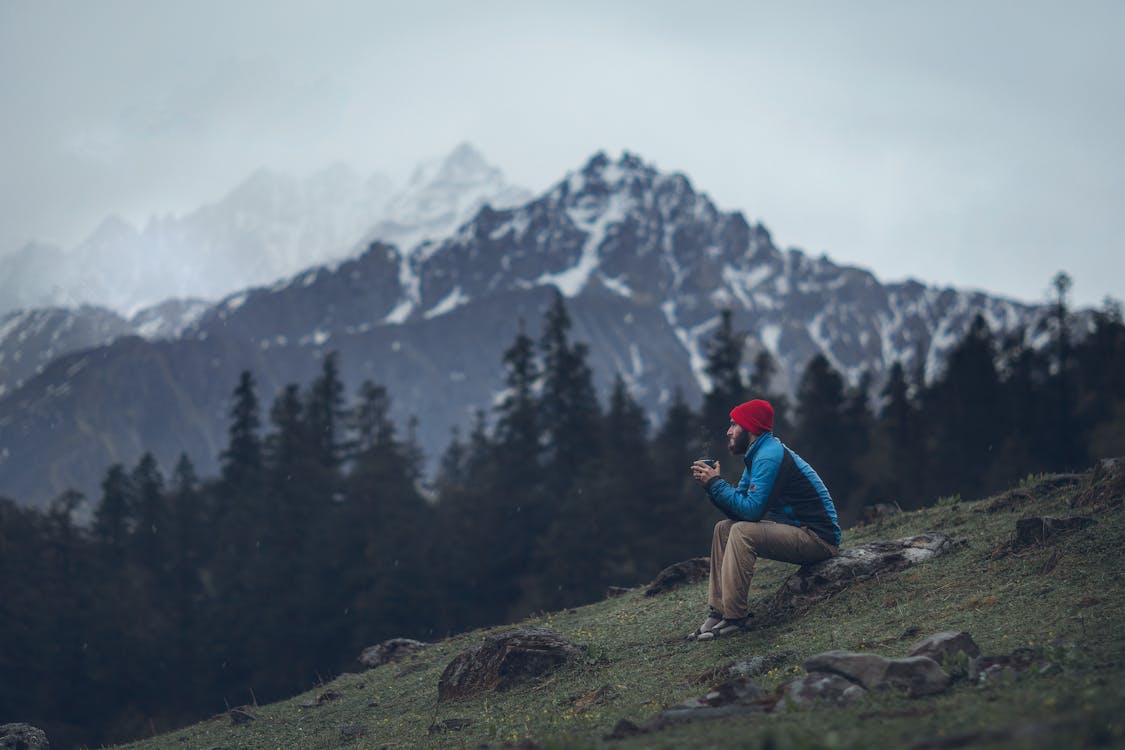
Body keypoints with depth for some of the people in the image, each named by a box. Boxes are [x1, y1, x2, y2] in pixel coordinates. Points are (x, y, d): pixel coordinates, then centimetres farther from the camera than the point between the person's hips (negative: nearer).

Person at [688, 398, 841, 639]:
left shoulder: (769, 456, -17)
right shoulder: (758, 453, 15)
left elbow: (751, 510, -23)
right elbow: (738, 510, 11)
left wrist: (715, 483, -15)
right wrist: (711, 483, -4)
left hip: (819, 537, -10)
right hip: (798, 531, 10)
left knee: (742, 532, -26)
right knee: (724, 529, 6)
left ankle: (735, 617, -22)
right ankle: (718, 610, -2)